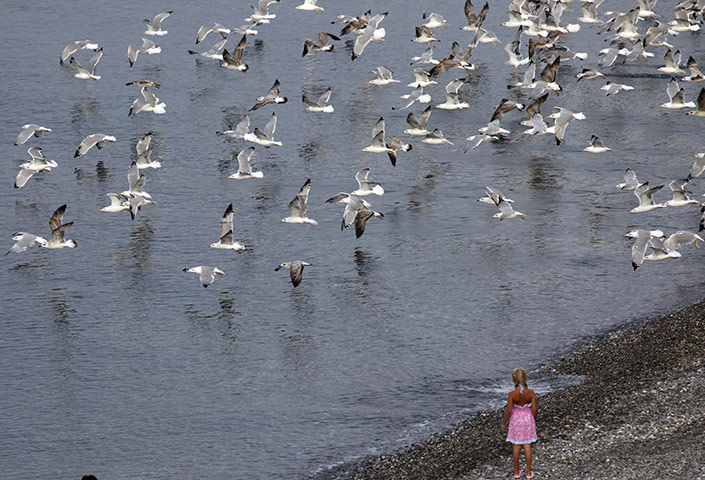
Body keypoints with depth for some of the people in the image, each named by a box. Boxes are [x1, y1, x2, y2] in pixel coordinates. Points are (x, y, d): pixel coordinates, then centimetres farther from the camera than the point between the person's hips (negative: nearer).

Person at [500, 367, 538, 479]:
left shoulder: (512, 394, -20)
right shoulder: (531, 393, -16)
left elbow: (508, 411, -16)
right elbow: (534, 409, -10)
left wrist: (503, 424, -1)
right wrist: (533, 420, 9)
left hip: (516, 419, -1)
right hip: (528, 419, 1)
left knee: (517, 446, 13)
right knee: (527, 446, 12)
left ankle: (517, 472, 22)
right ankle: (529, 472, 18)